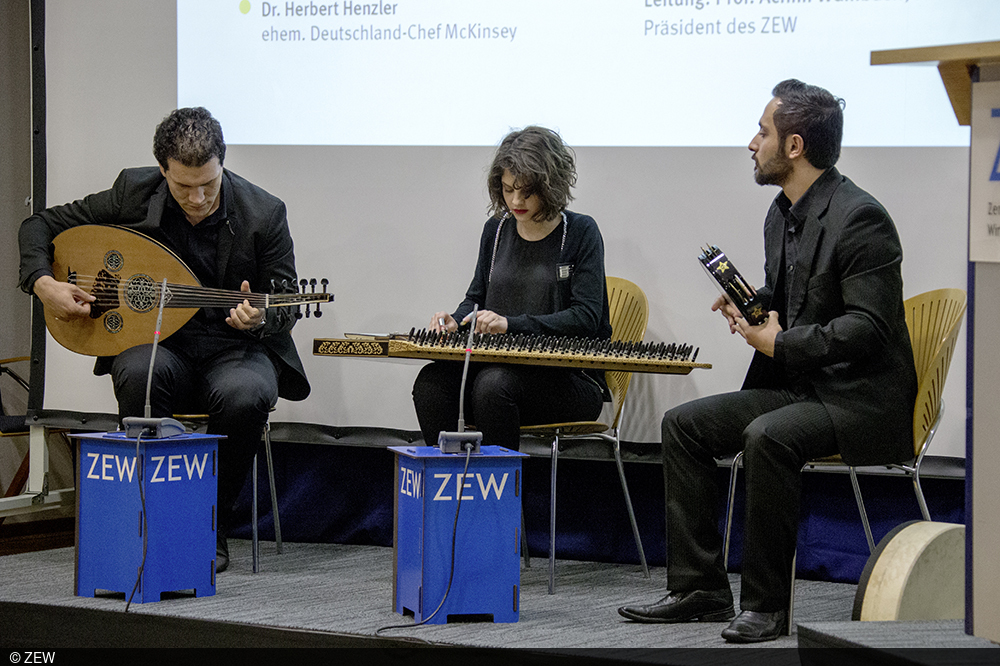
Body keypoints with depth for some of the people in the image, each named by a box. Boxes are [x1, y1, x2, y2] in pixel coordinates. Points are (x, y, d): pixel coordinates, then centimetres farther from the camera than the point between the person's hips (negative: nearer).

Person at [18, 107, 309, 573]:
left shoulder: (263, 214, -9)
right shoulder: (134, 193, -5)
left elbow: (283, 311, 0)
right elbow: (40, 226, 6)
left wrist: (257, 318, -24)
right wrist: (43, 284, -12)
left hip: (234, 348, -1)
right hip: (156, 342, 1)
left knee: (244, 395, -36)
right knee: (140, 373, -36)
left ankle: (212, 529, -15)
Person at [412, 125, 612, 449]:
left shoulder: (580, 232, -2)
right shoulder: (497, 229, 13)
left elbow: (586, 317, -10)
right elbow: (477, 296, 24)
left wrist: (512, 323, -19)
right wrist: (456, 320, -1)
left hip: (570, 377, -5)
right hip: (502, 364, 5)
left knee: (494, 384, -35)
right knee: (431, 382, -23)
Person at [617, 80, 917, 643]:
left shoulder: (860, 217, -18)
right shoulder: (782, 215, 12)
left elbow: (869, 327, -24)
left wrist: (780, 343, -21)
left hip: (861, 398, -10)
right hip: (797, 386, 10)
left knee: (768, 437, -34)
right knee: (684, 425, 0)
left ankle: (768, 603, -22)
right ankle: (700, 590, 2)